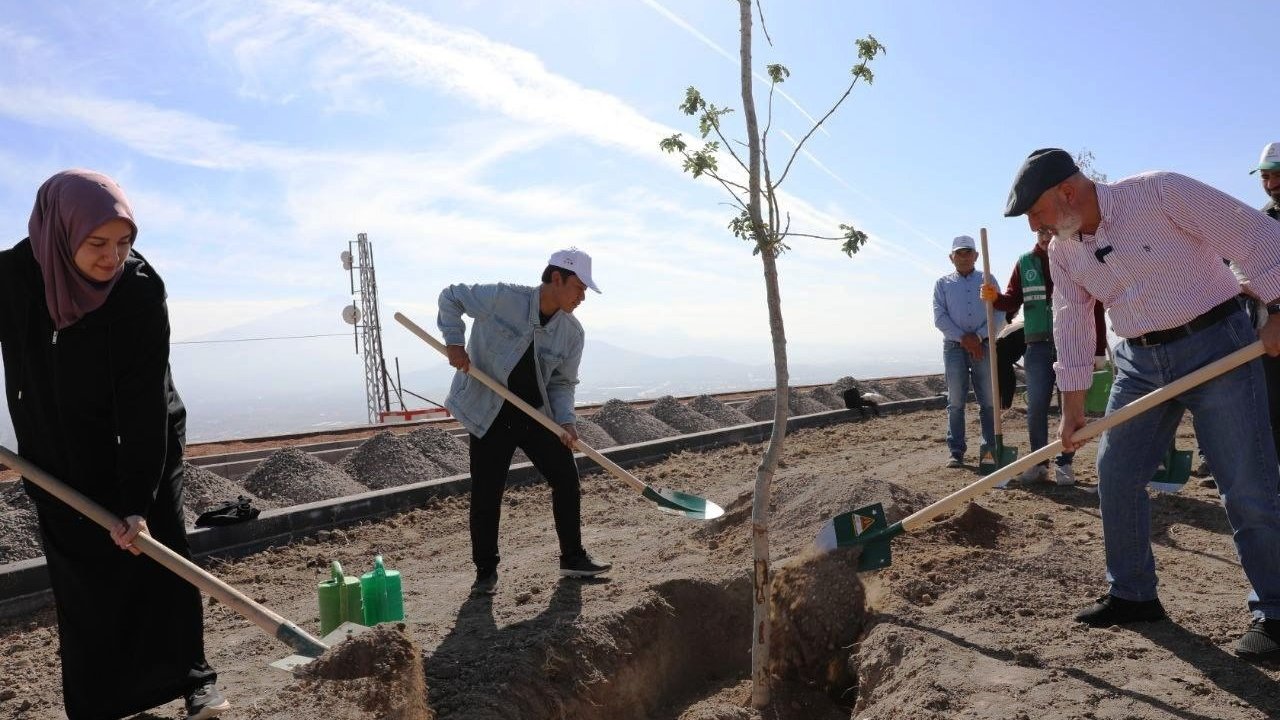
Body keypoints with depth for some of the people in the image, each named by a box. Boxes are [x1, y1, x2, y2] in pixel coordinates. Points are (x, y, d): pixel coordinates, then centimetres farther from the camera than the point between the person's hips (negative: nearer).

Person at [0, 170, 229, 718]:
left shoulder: (141, 289, -24)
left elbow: (145, 400, -24)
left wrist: (138, 501, -26)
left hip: (143, 441, -2)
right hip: (58, 455, 2)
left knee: (159, 554, -2)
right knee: (81, 579, 6)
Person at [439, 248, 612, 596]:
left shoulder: (572, 332, -5)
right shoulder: (503, 298, -18)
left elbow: (562, 382, 3)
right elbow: (451, 296, -4)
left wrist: (565, 420, -14)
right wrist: (454, 341, -15)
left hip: (538, 414, 4)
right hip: (489, 414, -4)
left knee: (567, 481, 3)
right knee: (486, 495, -2)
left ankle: (573, 558, 20)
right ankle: (485, 571, 16)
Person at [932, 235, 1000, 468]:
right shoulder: (943, 283, 11)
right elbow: (939, 317, 1)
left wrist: (979, 337, -10)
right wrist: (964, 338, -9)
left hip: (983, 346, 0)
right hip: (954, 347, 0)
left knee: (988, 401, 1)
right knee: (956, 402, -1)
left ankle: (992, 449, 7)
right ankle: (956, 452, 2)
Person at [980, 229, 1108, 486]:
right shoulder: (1025, 263, 9)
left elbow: (1096, 309, -2)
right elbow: (1013, 301, 8)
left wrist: (1099, 350, -6)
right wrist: (996, 297, -16)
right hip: (1038, 346, 2)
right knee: (1036, 406, 0)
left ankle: (1064, 462, 13)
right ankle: (1038, 462, 12)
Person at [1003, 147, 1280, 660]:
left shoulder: (1161, 193, -18)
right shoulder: (1062, 251, 1)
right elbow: (1072, 325, 5)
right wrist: (1073, 406, 4)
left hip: (1215, 345, -6)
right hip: (1140, 362, 6)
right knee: (1115, 476, 4)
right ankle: (1132, 594, 18)